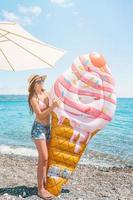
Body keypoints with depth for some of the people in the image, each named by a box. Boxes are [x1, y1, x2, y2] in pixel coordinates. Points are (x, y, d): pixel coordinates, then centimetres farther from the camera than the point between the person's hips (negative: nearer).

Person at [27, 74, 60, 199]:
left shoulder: (45, 92, 7)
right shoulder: (33, 98, -11)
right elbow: (40, 115, -17)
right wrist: (53, 106, -24)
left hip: (47, 128, 7)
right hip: (38, 128, -7)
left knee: (44, 158, 12)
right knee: (43, 158, -11)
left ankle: (44, 184, 24)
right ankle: (40, 189, -2)